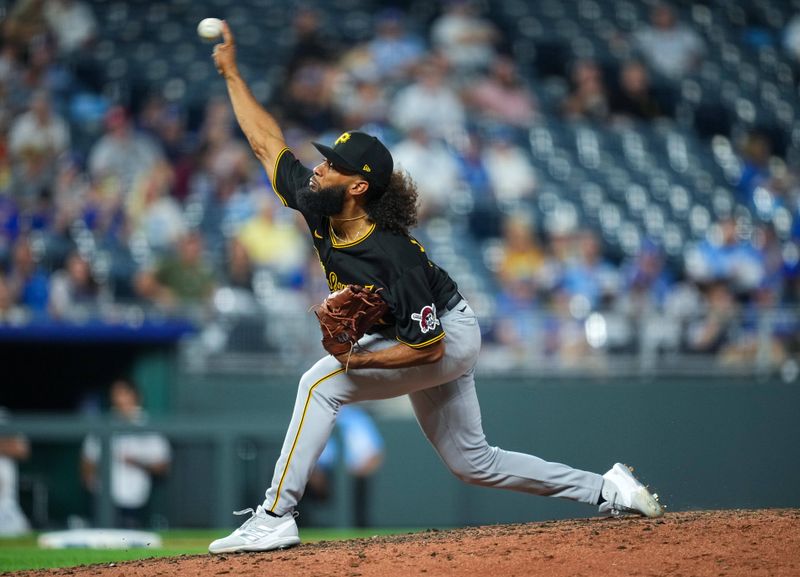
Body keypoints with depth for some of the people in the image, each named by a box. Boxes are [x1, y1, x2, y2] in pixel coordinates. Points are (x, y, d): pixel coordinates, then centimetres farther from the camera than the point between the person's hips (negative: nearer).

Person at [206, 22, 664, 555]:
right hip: (430, 334, 9)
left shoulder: (393, 257, -34)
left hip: (450, 337, -9)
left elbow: (428, 347, -30)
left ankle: (275, 519, -23)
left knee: (323, 382, -23)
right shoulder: (317, 208, -14)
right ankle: (607, 491, 24)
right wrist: (232, 73, -3)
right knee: (474, 462, 15)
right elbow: (268, 143, -3)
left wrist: (359, 360, -32)